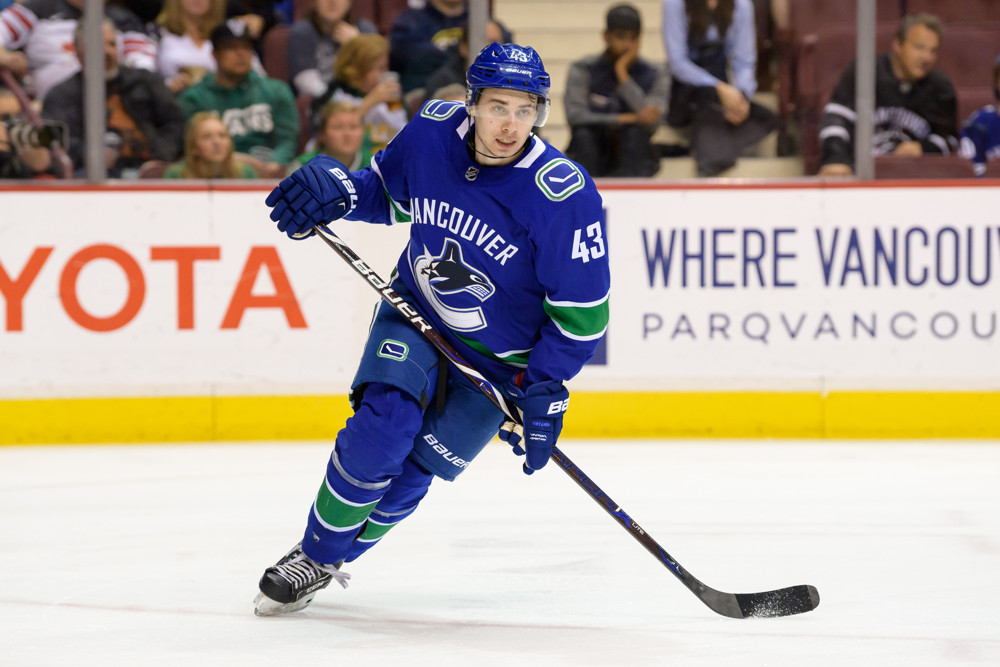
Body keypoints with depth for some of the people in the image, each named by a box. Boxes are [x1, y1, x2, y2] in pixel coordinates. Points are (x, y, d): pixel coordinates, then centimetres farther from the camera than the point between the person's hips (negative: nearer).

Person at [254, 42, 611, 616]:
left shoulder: (564, 196, -26)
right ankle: (313, 553, 0)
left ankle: (332, 558, 20)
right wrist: (338, 190, -13)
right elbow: (389, 194, 8)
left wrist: (544, 393, -21)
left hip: (503, 361, -2)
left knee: (414, 470, -5)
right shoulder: (432, 132, -15)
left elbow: (582, 311, -18)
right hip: (415, 317, 2)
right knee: (381, 429, -21)